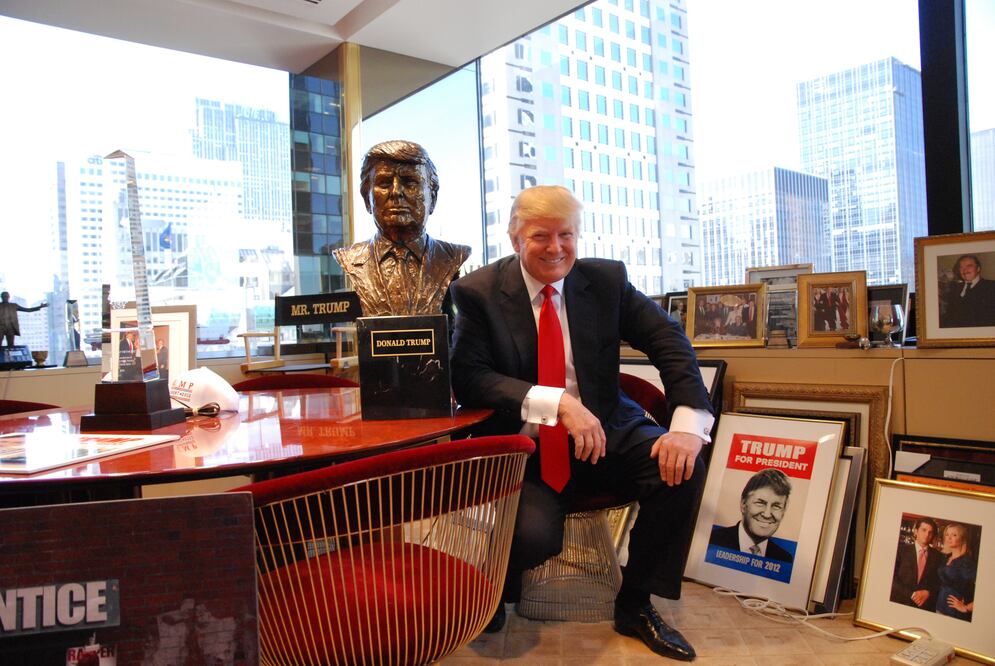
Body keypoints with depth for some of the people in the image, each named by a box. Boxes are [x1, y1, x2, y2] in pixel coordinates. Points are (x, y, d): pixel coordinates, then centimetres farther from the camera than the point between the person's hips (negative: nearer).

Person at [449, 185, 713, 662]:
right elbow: (467, 378, -16)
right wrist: (558, 403, -29)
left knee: (681, 467, -20)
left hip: (602, 435, 4)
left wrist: (688, 425, -19)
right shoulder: (478, 291, -6)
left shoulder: (607, 279, 2)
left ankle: (635, 605, 4)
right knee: (534, 535, -30)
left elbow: (670, 342, -2)